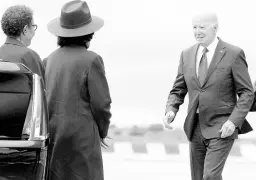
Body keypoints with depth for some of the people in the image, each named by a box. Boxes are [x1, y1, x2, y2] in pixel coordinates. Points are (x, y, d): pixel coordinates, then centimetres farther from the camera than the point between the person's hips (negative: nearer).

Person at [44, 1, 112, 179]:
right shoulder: (91, 60, -11)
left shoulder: (50, 59, 5)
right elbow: (101, 103, -11)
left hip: (52, 136, 6)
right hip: (81, 136, -6)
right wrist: (102, 132, 7)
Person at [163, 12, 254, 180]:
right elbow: (178, 91, 10)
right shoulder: (187, 55, 7)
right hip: (196, 128, 5)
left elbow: (247, 93, -6)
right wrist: (170, 111, -10)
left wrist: (234, 121, -19)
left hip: (222, 128, -5)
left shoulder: (233, 54, -7)